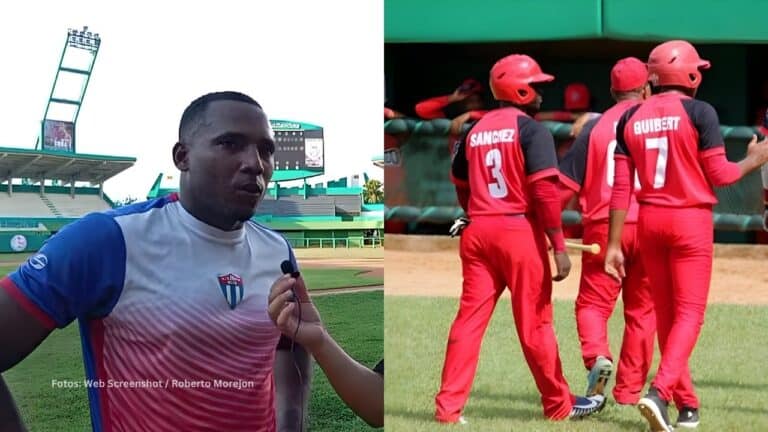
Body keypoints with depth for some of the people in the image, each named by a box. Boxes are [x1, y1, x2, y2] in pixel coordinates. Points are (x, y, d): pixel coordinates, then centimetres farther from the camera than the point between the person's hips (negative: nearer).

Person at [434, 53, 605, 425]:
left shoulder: (475, 131, 11)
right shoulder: (531, 130, -7)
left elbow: (461, 186, 16)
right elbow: (545, 191, -15)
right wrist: (559, 247, -14)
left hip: (477, 232, 5)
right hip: (519, 231, -5)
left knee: (469, 320, 5)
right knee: (535, 323, 4)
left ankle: (448, 408, 2)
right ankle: (560, 406, 16)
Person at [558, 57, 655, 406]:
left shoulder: (596, 126, 1)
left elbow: (566, 183, -2)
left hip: (603, 228, -1)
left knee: (592, 302, 7)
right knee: (642, 309, 11)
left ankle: (597, 356, -21)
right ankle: (629, 390, 13)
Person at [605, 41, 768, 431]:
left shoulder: (631, 118, 4)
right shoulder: (699, 112, -9)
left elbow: (621, 187, 1)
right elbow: (718, 175, -8)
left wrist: (614, 244, 3)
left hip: (649, 222, 5)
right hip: (691, 221, -5)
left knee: (665, 313, 14)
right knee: (689, 312, -1)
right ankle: (660, 391, -21)